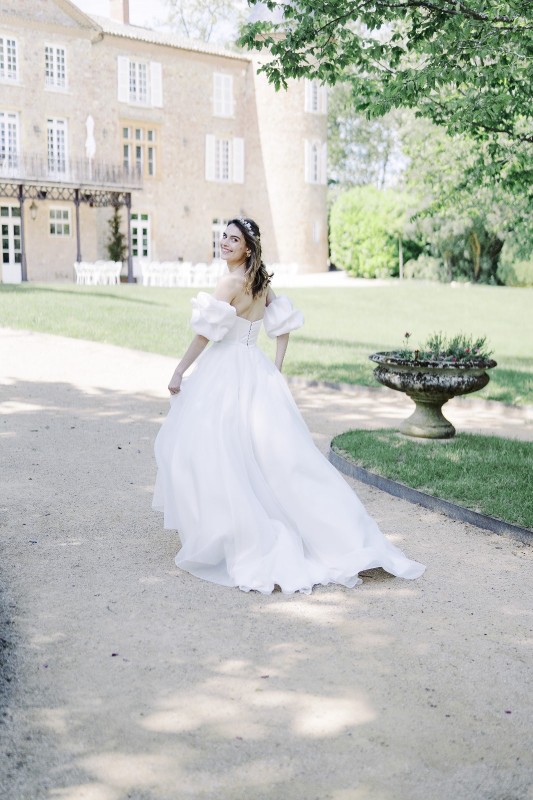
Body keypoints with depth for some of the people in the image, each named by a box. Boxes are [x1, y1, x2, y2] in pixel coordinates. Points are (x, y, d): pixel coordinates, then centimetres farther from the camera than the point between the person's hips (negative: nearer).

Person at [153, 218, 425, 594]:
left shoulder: (230, 282, -13)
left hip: (226, 375, -8)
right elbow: (283, 327, 15)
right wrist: (275, 369, 16)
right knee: (273, 454, 12)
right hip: (255, 370, 8)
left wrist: (179, 373, -8)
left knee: (215, 455, -1)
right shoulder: (261, 281, 11)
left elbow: (205, 334, -15)